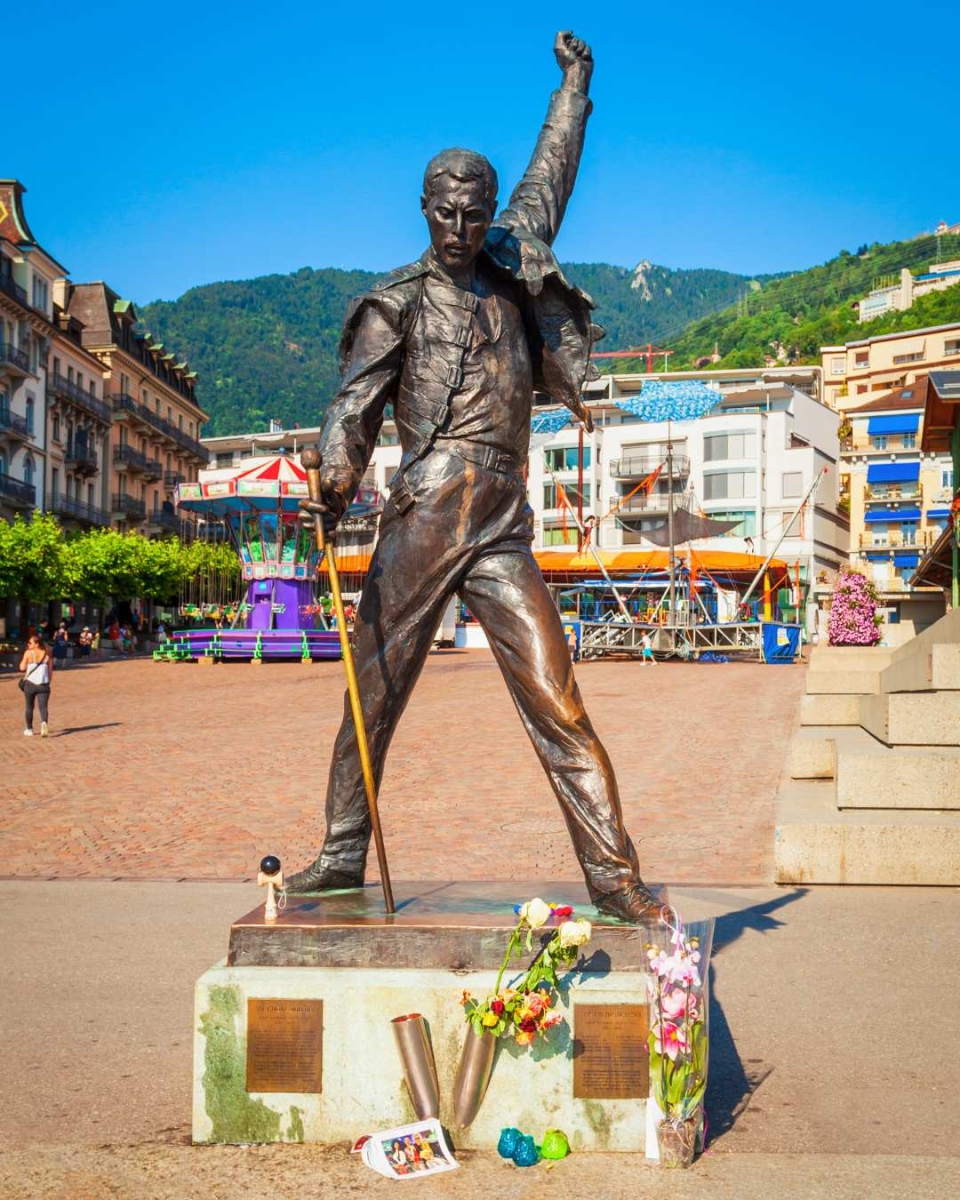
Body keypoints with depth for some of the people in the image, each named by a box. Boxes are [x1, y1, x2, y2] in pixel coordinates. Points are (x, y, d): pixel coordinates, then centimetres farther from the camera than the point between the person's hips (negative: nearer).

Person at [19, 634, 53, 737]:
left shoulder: (28, 653, -6)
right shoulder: (47, 655, 4)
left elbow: (22, 668, -3)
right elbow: (50, 672, 7)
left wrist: (24, 658, 6)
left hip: (30, 684, -1)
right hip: (44, 685, 1)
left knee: (29, 707, 15)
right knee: (43, 706, -3)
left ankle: (29, 729, 24)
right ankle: (44, 722, -31)